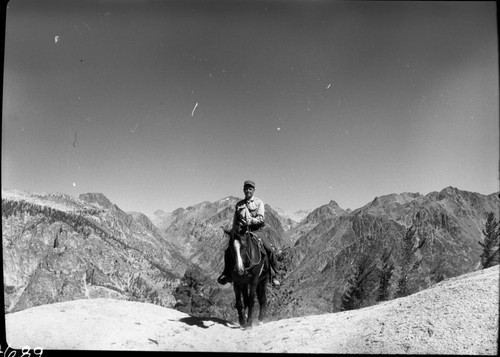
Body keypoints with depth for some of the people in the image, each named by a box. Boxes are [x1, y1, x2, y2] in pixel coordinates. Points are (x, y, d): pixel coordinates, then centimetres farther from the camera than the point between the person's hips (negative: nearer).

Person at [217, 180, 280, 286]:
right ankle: (227, 274, 11)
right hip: (241, 232, 3)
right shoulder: (238, 205, 15)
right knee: (228, 251, -11)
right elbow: (235, 222, 18)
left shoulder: (259, 202, 6)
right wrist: (234, 232, 2)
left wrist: (250, 221, -23)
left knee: (269, 250, -22)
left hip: (256, 230, -3)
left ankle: (273, 275, -5)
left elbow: (260, 218, -7)